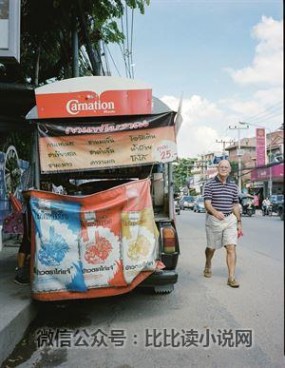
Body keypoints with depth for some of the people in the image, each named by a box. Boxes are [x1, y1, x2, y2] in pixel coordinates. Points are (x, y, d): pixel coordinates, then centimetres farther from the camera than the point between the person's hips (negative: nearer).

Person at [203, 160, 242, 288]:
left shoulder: (233, 185, 7)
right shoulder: (210, 184, -5)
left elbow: (235, 205, 13)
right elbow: (207, 203, -14)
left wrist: (239, 222, 11)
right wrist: (215, 212, -35)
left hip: (230, 219, 2)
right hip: (213, 220, -2)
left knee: (231, 248, -8)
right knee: (211, 247, 14)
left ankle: (231, 277, -3)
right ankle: (208, 266, 43)